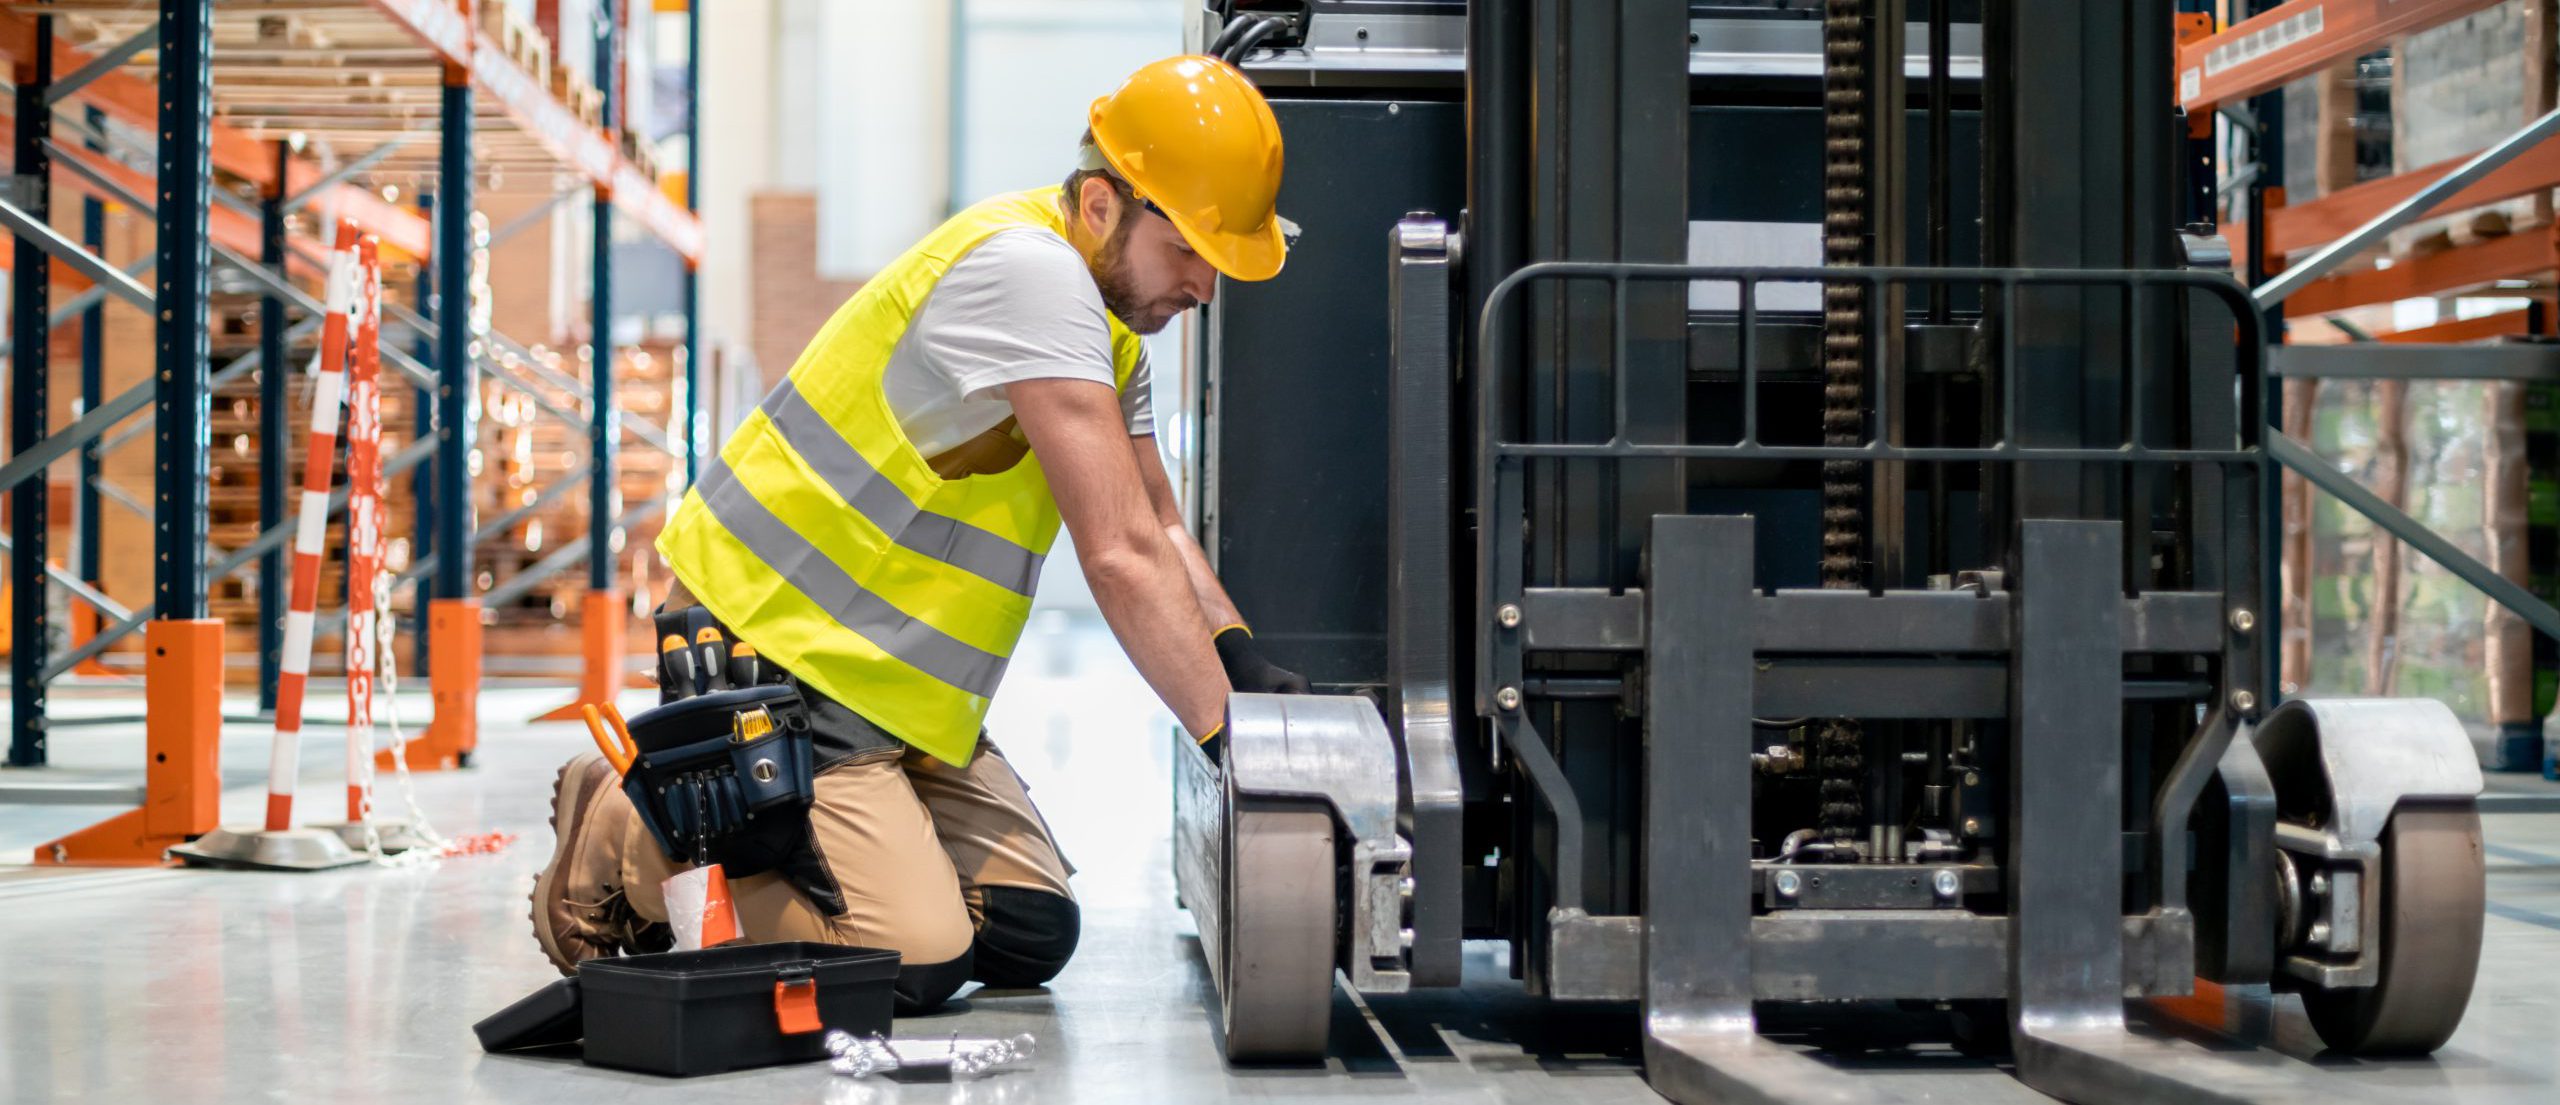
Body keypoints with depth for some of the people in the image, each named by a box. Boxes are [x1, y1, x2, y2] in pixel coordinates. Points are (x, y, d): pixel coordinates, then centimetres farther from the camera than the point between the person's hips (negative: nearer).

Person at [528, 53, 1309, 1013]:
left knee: (1032, 933, 4)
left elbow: (1158, 528, 13)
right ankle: (624, 840, 0)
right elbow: (1120, 556, -27)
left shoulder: (1105, 316, 9)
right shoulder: (1027, 269, -23)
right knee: (912, 963, -18)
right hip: (770, 648, -10)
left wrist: (1241, 662, -4)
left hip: (890, 681, 10)